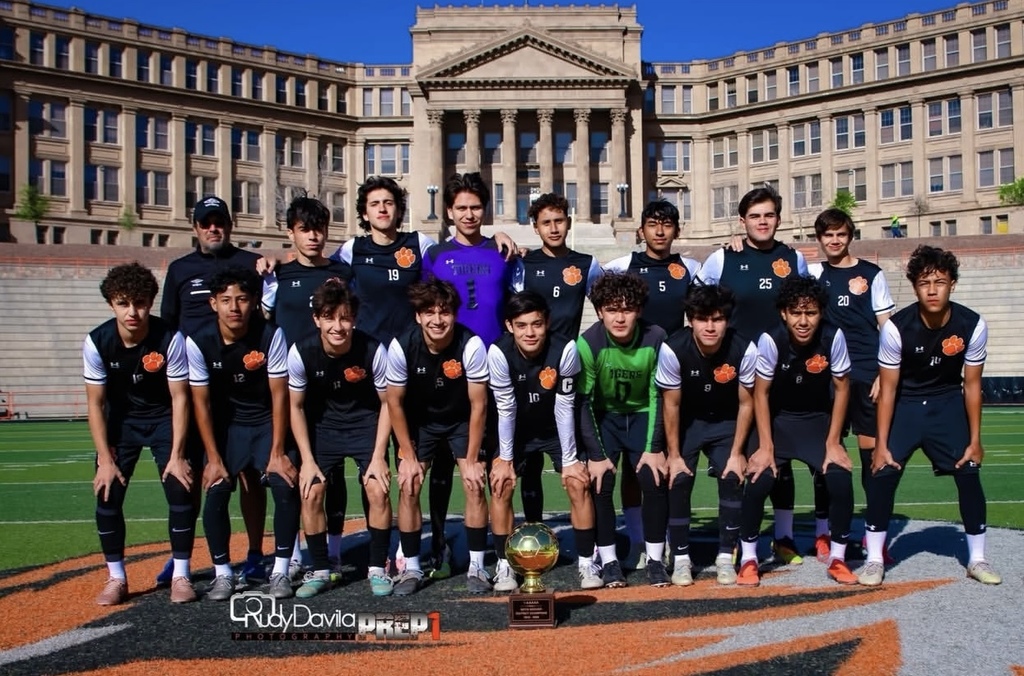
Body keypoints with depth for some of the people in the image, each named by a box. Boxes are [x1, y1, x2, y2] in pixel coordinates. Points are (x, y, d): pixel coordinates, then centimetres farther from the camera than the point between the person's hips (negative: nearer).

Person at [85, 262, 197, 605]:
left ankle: (181, 575, 2)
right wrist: (105, 459, -14)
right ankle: (116, 578, 9)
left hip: (165, 419, -2)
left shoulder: (170, 339, -26)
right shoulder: (97, 342, -20)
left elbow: (179, 398, -18)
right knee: (107, 495, -6)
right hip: (121, 420, 2)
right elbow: (96, 403, -12)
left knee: (181, 490, -11)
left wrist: (177, 454, -20)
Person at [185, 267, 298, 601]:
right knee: (215, 492, -15)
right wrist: (214, 458, -12)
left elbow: (279, 396, -14)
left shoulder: (271, 336, -18)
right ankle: (222, 573, 3)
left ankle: (281, 570, -2)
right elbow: (201, 402, -9)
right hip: (226, 426, 1)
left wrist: (277, 452, -16)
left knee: (286, 486, -18)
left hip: (268, 423, -1)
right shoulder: (199, 343, -15)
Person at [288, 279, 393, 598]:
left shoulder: (374, 351, -24)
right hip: (323, 427, 1)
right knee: (310, 493, -10)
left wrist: (378, 456, -14)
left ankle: (377, 569, 3)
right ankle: (320, 571, 9)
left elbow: (388, 403, -10)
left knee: (378, 489, -16)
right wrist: (307, 460, -9)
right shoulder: (301, 353, -21)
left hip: (366, 424, -1)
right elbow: (296, 407, -6)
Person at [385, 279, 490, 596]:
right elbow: (395, 404, -11)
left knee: (475, 485, -11)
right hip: (419, 421, 1)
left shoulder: (472, 345, -29)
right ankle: (411, 568, 5)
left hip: (462, 421, -1)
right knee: (408, 487, -9)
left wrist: (471, 459, -15)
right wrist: (408, 456, -10)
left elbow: (478, 406, -19)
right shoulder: (401, 346, -26)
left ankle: (477, 567, 3)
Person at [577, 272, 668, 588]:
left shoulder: (655, 338, -22)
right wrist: (596, 454, -20)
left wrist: (654, 448, -15)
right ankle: (609, 561, 0)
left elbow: (659, 395, -12)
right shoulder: (588, 343, -25)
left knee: (655, 480, -13)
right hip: (603, 417, -1)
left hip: (642, 415, 1)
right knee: (600, 482, -15)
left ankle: (655, 560, 3)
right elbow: (583, 402, -18)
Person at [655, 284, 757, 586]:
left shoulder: (744, 349, -26)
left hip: (726, 422, 1)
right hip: (686, 422, 0)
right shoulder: (673, 349, -28)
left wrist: (737, 453, -11)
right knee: (678, 481, -14)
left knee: (733, 478, -16)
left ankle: (726, 557, -1)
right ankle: (681, 558, 1)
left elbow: (745, 404, -11)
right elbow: (671, 405, -15)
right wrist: (674, 455, -11)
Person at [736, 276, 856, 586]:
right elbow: (761, 393, -13)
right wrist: (766, 446, -15)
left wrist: (833, 442, -9)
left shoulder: (833, 337, -22)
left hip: (819, 420, 1)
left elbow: (841, 388, -8)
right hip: (778, 419, -1)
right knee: (758, 480, -19)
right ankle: (748, 558, 2)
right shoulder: (770, 340, -24)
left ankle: (837, 558, 6)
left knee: (841, 480, -17)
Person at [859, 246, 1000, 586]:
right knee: (883, 473, -13)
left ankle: (977, 559, 13)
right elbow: (887, 389, -16)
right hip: (905, 404, -2)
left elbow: (972, 385, -7)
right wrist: (881, 444, -16)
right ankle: (874, 559, 0)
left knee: (969, 473, -5)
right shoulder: (897, 327, -25)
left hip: (947, 404, 2)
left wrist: (975, 440, -4)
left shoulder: (973, 325, -19)